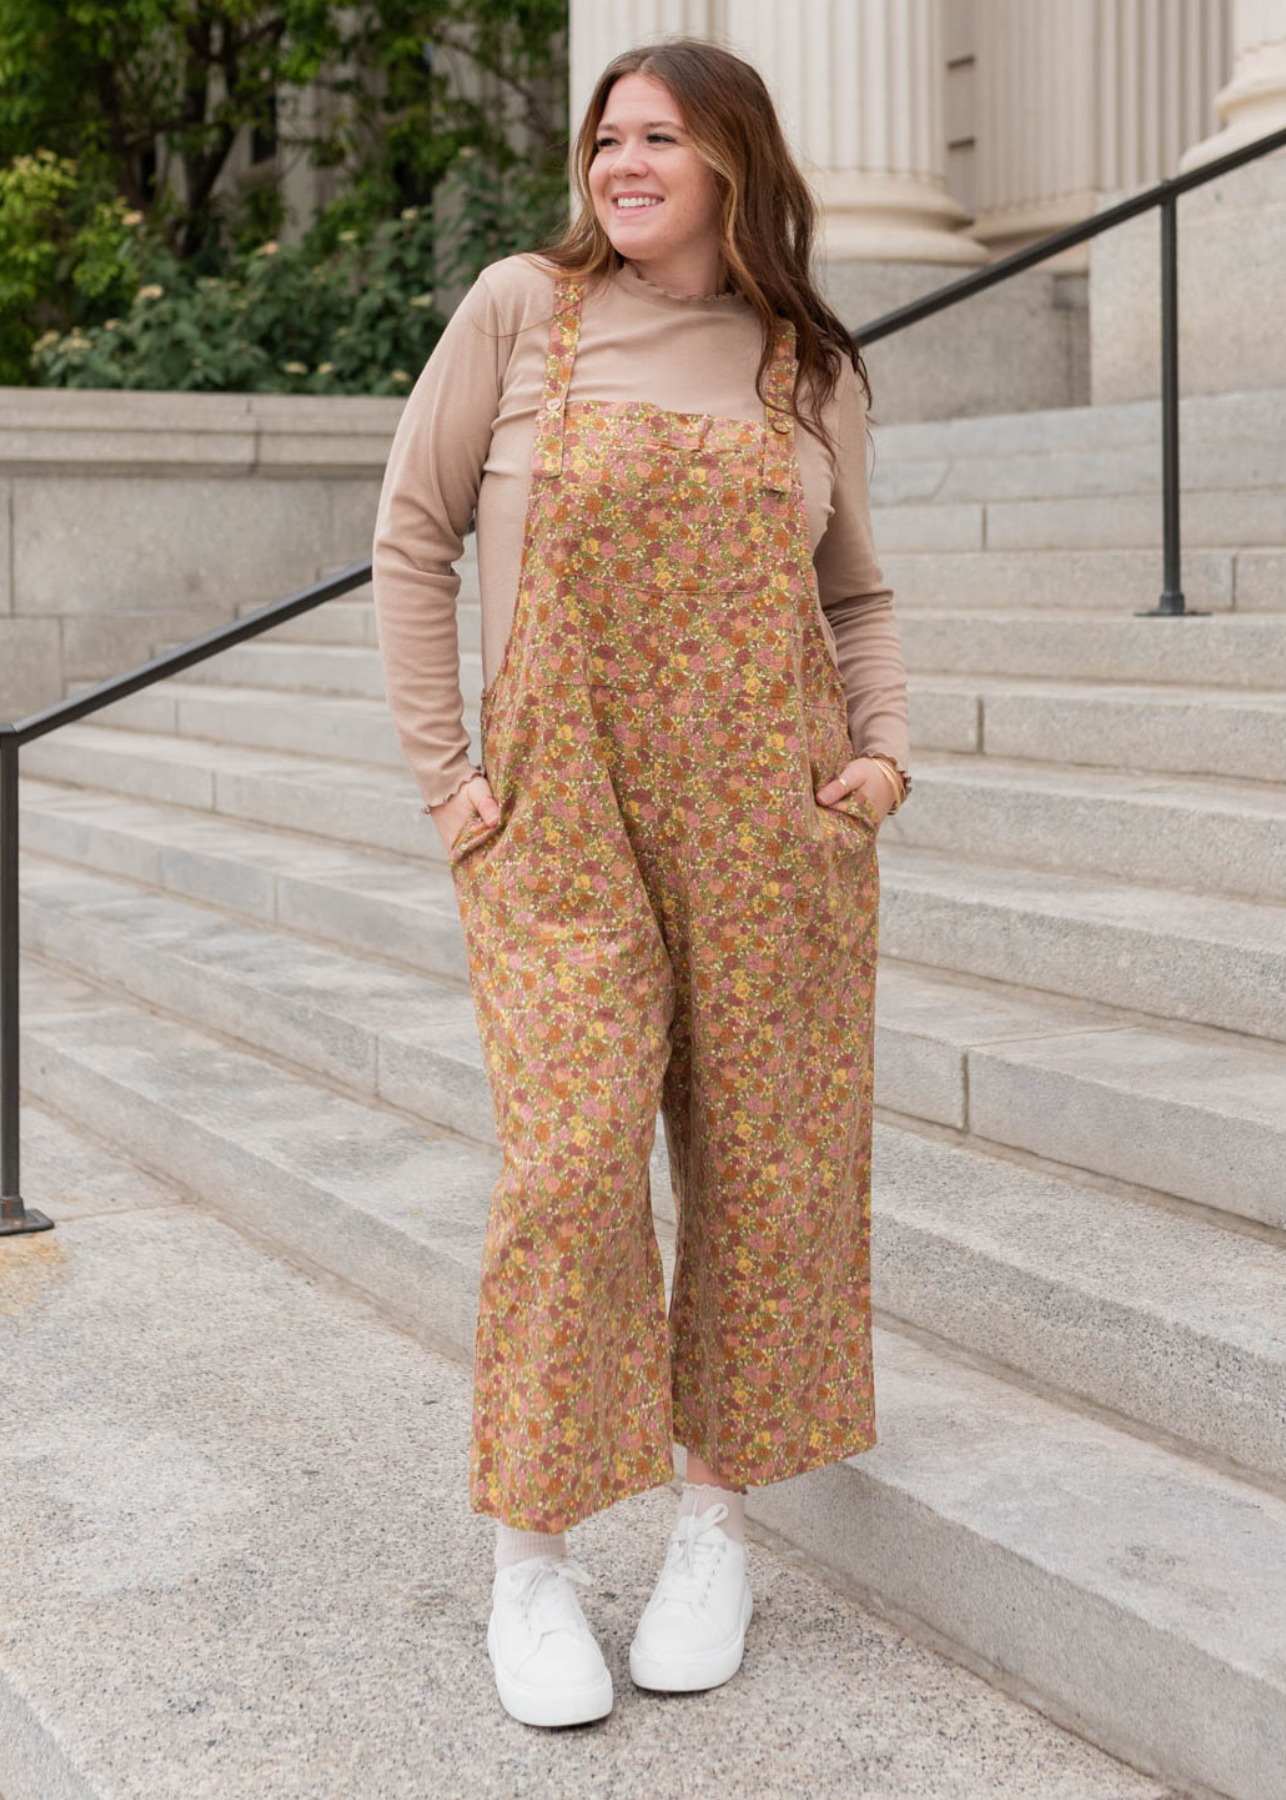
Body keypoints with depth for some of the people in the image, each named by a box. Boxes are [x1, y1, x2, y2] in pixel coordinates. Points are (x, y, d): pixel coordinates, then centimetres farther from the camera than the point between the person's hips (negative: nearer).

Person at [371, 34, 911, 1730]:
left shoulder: (811, 368, 9)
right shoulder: (519, 310, 2)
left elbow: (857, 598, 17)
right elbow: (412, 540, 4)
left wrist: (883, 755, 1)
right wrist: (441, 771, -1)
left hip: (771, 821, 3)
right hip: (561, 814, -2)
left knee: (763, 1162, 5)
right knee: (573, 1165, -9)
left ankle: (716, 1521, 22)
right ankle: (532, 1560, 6)